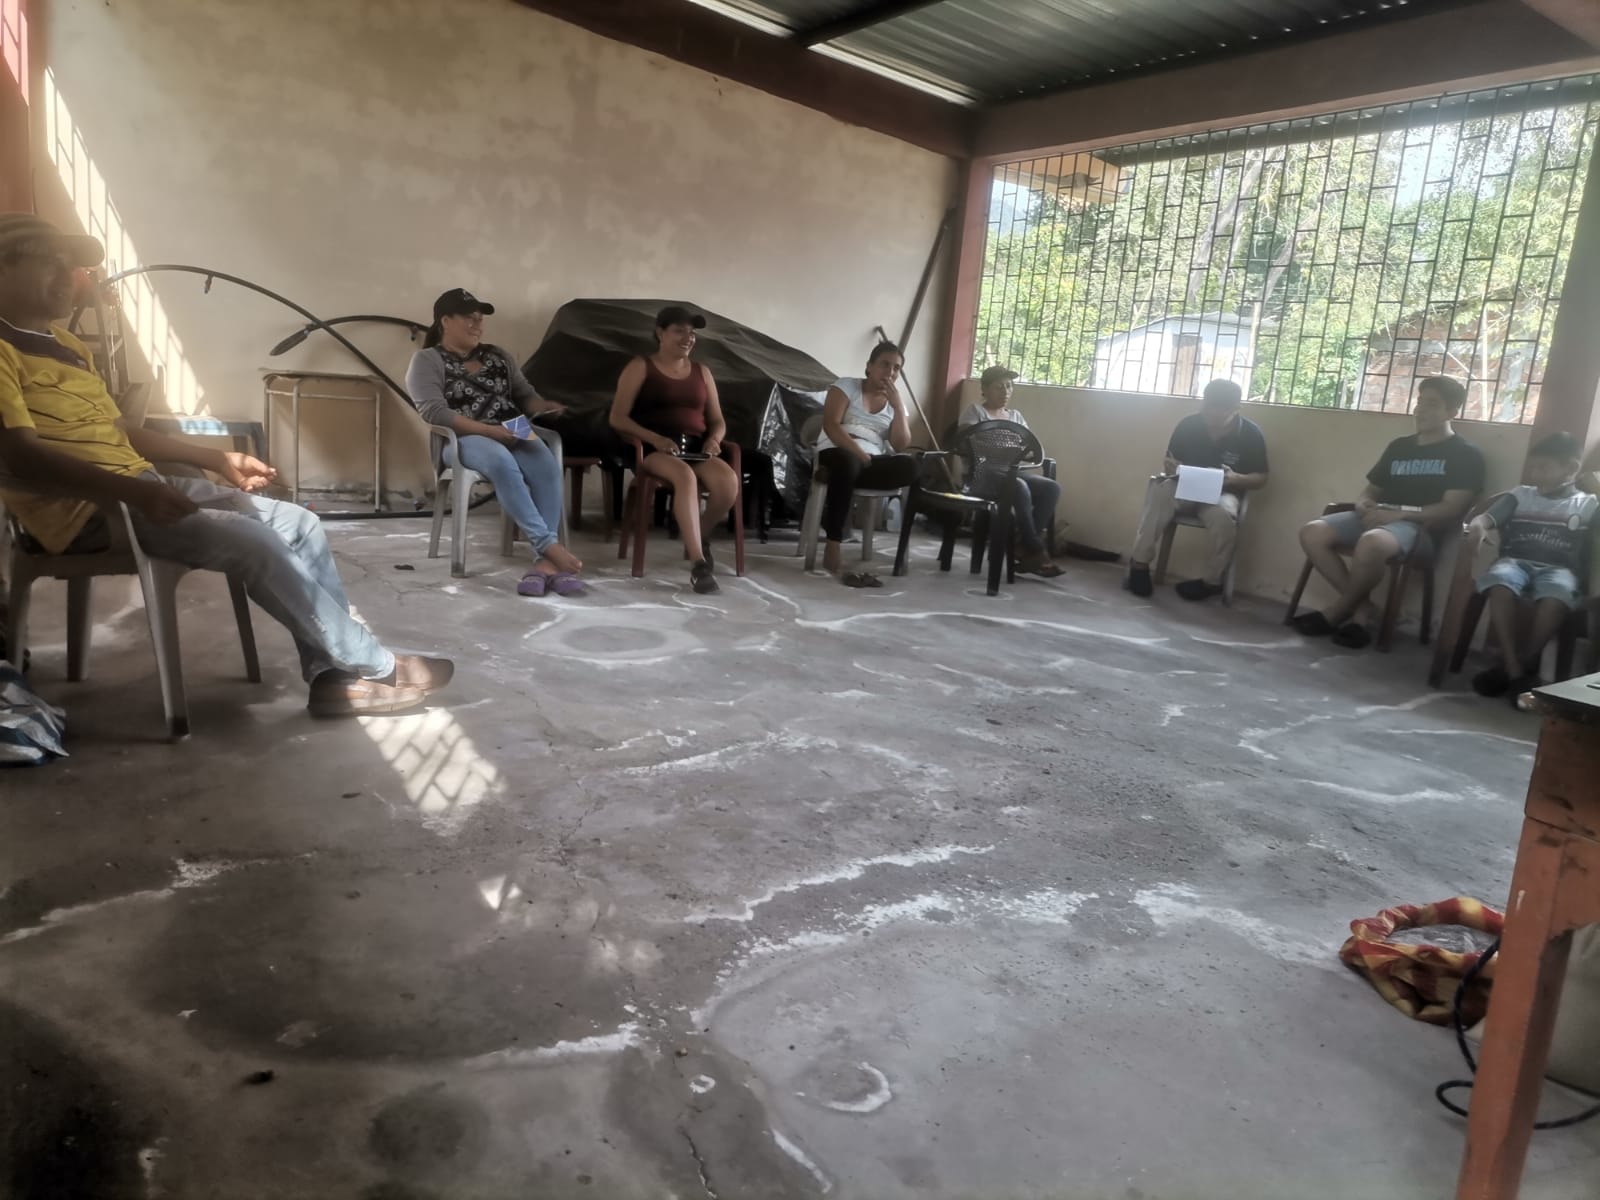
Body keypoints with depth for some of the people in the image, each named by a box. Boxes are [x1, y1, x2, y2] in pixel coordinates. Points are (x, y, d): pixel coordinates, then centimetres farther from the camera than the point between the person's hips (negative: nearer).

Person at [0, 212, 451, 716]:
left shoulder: (65, 346, 21)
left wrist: (218, 460, 19)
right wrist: (136, 491, -33)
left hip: (139, 487, 10)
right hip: (88, 512, -10)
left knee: (299, 523, -1)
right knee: (253, 540, -26)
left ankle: (336, 674, -7)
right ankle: (375, 666, -14)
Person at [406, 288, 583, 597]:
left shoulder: (497, 356, 22)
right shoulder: (427, 360, 4)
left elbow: (524, 394, 18)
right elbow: (435, 412, -10)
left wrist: (547, 406, -6)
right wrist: (489, 430, -20)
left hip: (513, 435, 4)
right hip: (464, 439, -4)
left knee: (546, 464, -30)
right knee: (502, 462, -39)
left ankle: (544, 561, -39)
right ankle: (549, 545, -41)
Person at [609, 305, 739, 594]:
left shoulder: (701, 372, 20)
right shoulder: (640, 367, 6)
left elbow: (718, 421, 19)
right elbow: (617, 418, -3)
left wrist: (713, 439, -6)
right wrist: (655, 439, -19)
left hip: (695, 449, 4)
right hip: (653, 449, -4)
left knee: (729, 481, -29)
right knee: (685, 476, -39)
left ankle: (701, 536, 0)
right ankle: (698, 563, -40)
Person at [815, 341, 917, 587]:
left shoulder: (896, 402, 18)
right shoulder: (846, 386, 7)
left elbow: (900, 445, 3)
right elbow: (830, 425, -8)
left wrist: (898, 405, -5)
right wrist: (860, 454, -18)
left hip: (874, 461, 4)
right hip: (837, 452, -4)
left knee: (909, 467, -26)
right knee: (848, 463, -41)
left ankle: (834, 510, -22)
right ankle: (834, 549, -42)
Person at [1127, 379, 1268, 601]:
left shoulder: (1251, 434, -10)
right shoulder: (1188, 424, -7)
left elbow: (1261, 478, -2)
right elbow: (1169, 462, 6)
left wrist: (1236, 479, -23)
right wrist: (1171, 468, -19)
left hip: (1223, 492, -1)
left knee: (1223, 515, -36)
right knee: (1159, 491, -32)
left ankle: (1211, 581, -16)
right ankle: (1139, 563, -27)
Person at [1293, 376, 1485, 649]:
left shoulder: (1466, 454, 4)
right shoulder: (1399, 446, 22)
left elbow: (1453, 508, -8)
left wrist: (1398, 514, -18)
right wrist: (1363, 504, -2)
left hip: (1416, 526, -7)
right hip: (1377, 518, 7)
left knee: (1371, 543, -41)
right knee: (1312, 533, -21)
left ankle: (1338, 611, -15)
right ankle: (1360, 607, -12)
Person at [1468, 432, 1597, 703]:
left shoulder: (1588, 505, 18)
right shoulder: (1520, 495, 21)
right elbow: (1488, 517, 6)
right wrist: (1476, 526, -15)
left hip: (1558, 569, -1)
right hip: (1516, 562, 1)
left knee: (1556, 594, -38)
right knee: (1500, 583, -36)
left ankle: (1521, 664, -23)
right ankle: (1515, 671, -34)